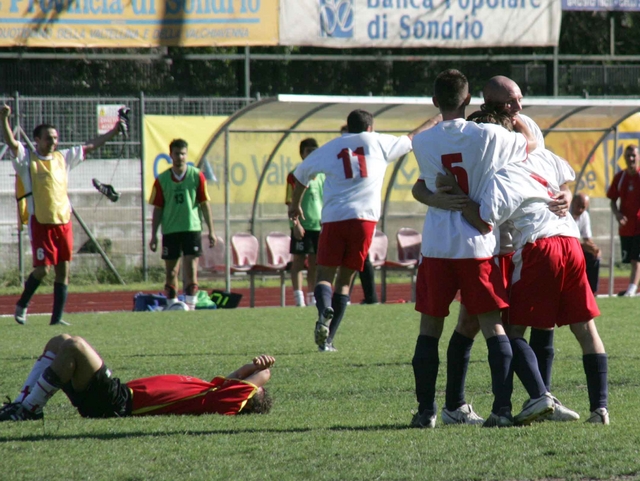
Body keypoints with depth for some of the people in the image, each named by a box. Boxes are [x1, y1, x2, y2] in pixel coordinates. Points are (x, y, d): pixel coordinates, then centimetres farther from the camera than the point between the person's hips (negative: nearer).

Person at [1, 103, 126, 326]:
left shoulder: (63, 157, 12)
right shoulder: (27, 159, -1)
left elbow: (91, 146, 19)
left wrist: (114, 131, 18)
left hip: (63, 221, 5)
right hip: (40, 222, -5)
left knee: (63, 269, 2)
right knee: (43, 268, -8)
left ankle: (57, 317, 8)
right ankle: (22, 305, 16)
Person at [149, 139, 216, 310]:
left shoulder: (197, 176, 1)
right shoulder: (162, 180, 3)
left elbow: (204, 204, 3)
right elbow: (157, 209, 6)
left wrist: (211, 230, 0)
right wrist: (154, 235, 1)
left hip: (192, 228, -1)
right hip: (170, 230, 1)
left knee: (191, 270, -7)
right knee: (170, 272, 4)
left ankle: (190, 306, -7)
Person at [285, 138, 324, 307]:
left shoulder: (321, 176, 13)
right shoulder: (295, 175, -4)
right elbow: (291, 203, -8)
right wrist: (295, 223, -17)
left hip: (318, 225, 5)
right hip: (302, 227, -5)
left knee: (314, 262, 8)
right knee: (299, 261, -3)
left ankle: (312, 297, 14)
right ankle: (298, 298, -4)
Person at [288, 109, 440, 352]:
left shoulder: (331, 148, 14)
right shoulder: (378, 142, 13)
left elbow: (301, 173, 21)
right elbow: (410, 139, 28)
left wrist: (295, 205, 36)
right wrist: (430, 124, 48)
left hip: (333, 218, 0)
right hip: (364, 218, 0)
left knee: (325, 274, 3)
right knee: (345, 278, 7)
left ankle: (324, 311, -30)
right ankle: (327, 339, 0)